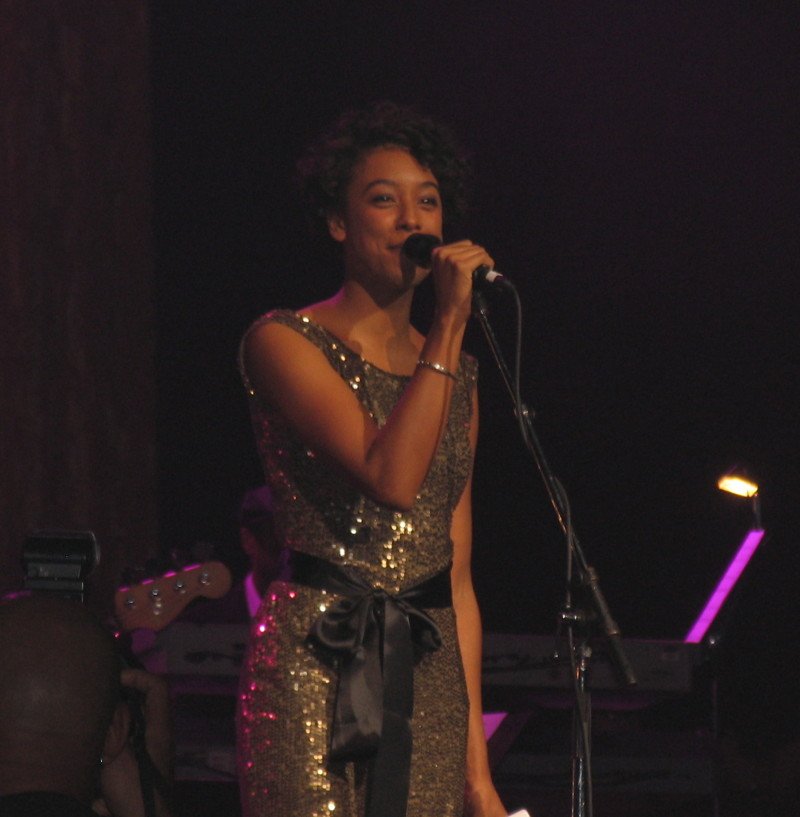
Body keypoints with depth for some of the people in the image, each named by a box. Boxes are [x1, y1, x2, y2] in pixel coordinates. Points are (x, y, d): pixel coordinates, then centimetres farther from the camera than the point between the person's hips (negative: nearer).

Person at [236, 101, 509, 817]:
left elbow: (457, 579, 15)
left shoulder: (455, 376, 16)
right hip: (319, 670, -5)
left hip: (429, 676, 5)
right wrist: (450, 325, -14)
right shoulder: (285, 342, -3)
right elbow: (392, 477, -18)